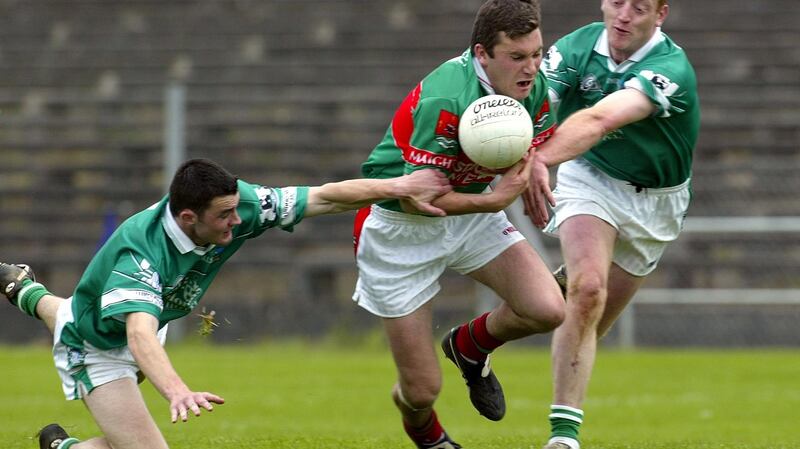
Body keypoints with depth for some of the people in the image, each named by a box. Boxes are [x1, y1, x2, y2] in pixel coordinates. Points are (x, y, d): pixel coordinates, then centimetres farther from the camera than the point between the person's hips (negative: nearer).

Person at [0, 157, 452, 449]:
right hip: (96, 351, -8)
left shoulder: (236, 204, -29)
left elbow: (325, 197, -22)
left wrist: (401, 187, -27)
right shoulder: (141, 251, -46)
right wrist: (177, 390, -78)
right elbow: (140, 335, -60)